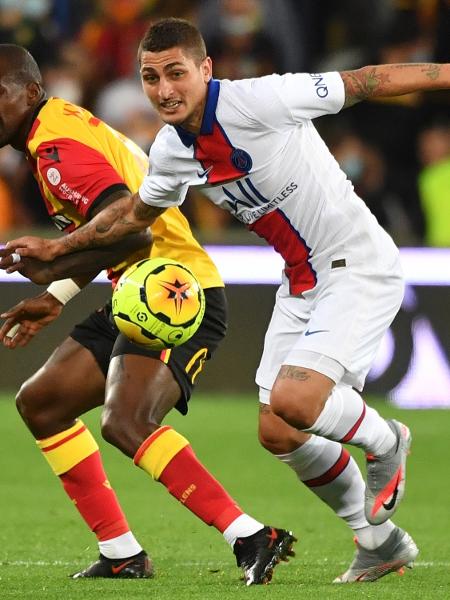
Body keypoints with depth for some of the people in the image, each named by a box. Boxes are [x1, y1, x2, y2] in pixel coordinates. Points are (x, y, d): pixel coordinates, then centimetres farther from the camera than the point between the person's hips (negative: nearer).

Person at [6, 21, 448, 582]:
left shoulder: (260, 101, -22)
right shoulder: (171, 150, 0)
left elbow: (365, 81, -17)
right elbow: (135, 211, 21)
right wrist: (59, 248, 26)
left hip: (359, 267, -8)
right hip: (301, 281, 8)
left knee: (293, 400, -25)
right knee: (277, 432, 4)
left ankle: (384, 442, 8)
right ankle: (380, 542, 23)